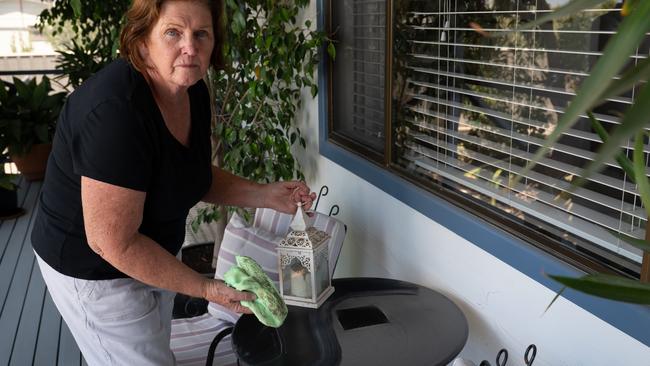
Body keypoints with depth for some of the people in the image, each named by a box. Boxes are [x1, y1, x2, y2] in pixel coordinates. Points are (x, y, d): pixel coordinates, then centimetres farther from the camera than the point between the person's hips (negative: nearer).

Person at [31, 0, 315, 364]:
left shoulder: (193, 92, -9)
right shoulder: (116, 111, -34)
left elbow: (196, 176, 6)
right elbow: (114, 243, -31)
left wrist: (267, 195, -7)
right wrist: (206, 288, -25)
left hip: (152, 250, 8)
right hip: (95, 269, -8)